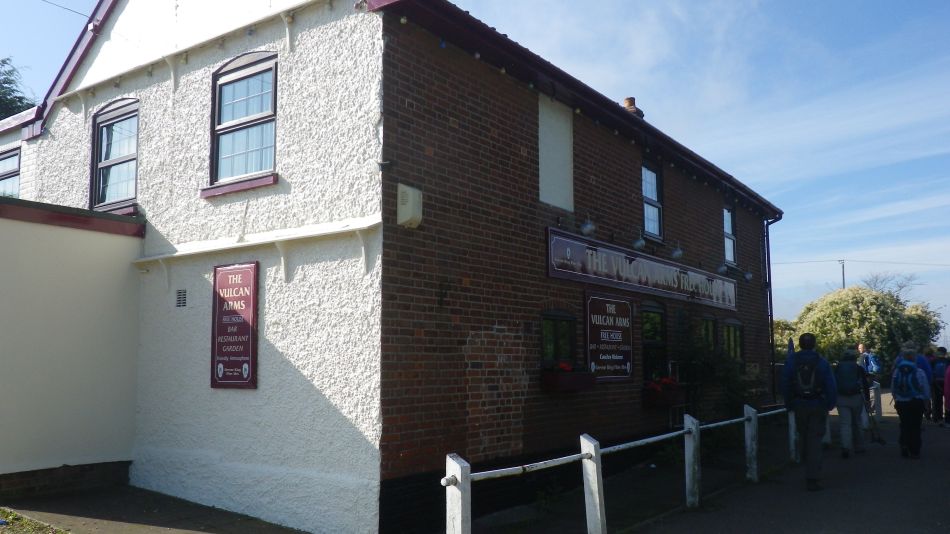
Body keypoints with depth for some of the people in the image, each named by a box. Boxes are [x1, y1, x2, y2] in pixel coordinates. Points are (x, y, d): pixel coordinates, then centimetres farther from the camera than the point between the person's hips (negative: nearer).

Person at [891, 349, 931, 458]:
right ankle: (915, 451, 11)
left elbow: (893, 389, 1)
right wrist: (927, 401, 6)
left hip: (901, 403, 2)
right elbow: (926, 389, -8)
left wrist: (896, 399, 13)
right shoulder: (919, 372, -13)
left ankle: (905, 449, 16)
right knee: (915, 427, 7)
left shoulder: (897, 371, -4)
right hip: (917, 403, -2)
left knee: (904, 426, 15)